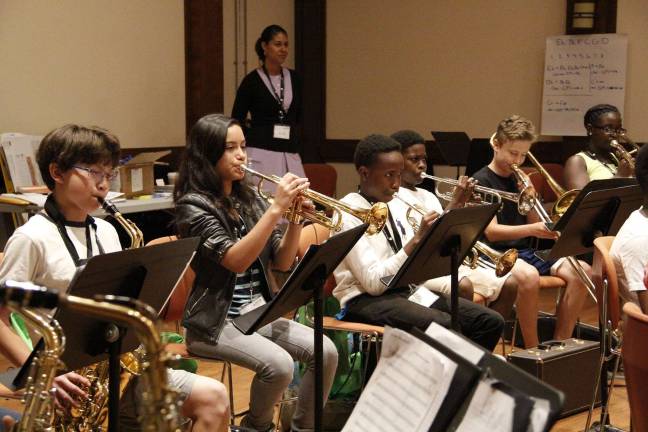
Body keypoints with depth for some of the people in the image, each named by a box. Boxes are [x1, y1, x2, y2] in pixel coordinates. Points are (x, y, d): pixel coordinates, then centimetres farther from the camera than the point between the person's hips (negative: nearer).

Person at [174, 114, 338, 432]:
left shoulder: (249, 199, 9)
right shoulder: (193, 204, -11)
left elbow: (281, 263, 6)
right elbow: (236, 261, -24)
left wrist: (296, 219, -11)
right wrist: (276, 209, -26)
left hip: (259, 311, 7)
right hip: (216, 321, -6)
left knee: (325, 351, -13)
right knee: (278, 364, -28)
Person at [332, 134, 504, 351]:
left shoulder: (397, 207, 13)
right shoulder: (348, 213, -11)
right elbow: (373, 282, -20)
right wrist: (417, 240, -23)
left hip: (408, 290, 8)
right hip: (366, 300, -8)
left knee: (490, 322, -6)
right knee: (445, 326, -33)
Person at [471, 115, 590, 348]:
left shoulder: (519, 179, 15)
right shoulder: (482, 180, -6)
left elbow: (533, 224, 11)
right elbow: (491, 232, -17)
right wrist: (533, 230, -30)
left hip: (525, 251, 7)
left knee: (581, 271, -15)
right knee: (529, 275, -38)